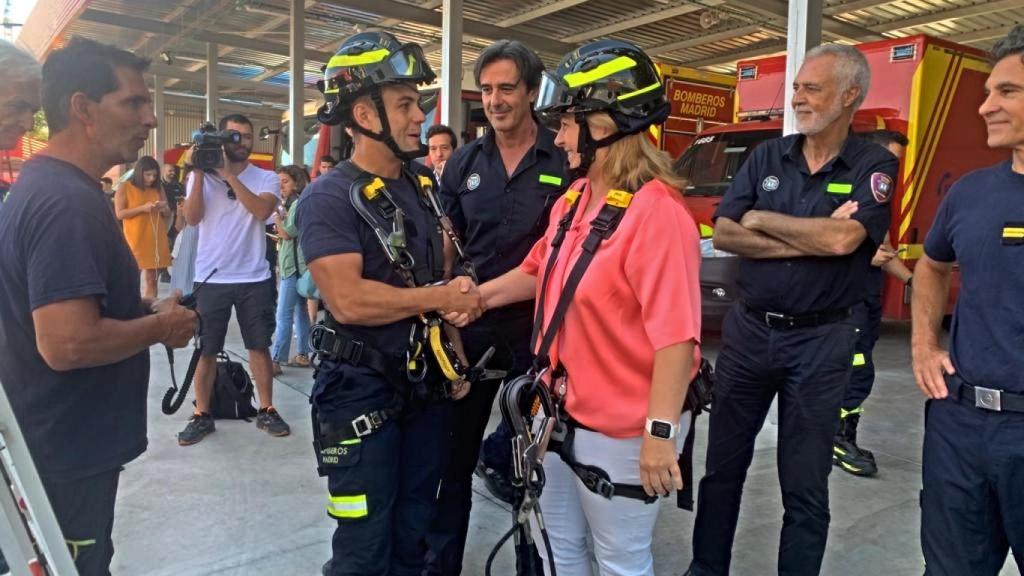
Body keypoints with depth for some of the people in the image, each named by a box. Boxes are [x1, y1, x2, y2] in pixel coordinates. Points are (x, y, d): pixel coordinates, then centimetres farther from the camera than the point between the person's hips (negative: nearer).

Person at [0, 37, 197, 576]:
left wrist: (144, 308, 5)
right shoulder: (68, 202, -25)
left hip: (55, 442, 10)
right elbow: (66, 343, -34)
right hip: (67, 452, -10)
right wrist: (160, 325, -17)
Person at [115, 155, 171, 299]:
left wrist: (164, 209, -6)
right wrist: (142, 208, -17)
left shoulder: (158, 189, 13)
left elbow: (168, 214, 17)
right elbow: (119, 214, -6)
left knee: (151, 279, 3)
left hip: (155, 239, 4)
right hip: (134, 240, -3)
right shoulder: (124, 188, 1)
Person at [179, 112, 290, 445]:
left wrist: (228, 174, -18)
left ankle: (266, 410, 21)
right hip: (210, 278, 0)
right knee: (205, 349, 8)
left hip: (254, 279, 0)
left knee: (259, 345, 9)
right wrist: (199, 172, -14)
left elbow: (262, 211, -18)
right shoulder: (201, 176, 4)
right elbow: (192, 218, -10)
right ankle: (202, 415, 20)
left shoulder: (266, 178, 1)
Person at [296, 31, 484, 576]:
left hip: (425, 382, 6)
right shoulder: (329, 197, -15)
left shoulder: (424, 184, 7)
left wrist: (453, 356, 1)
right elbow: (348, 300, -26)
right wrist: (442, 295, -17)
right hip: (361, 389, -6)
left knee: (415, 531, 19)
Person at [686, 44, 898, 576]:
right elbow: (722, 234, -5)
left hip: (820, 341, -3)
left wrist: (760, 219, -9)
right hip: (747, 330, 4)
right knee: (722, 466, 14)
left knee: (805, 486, 8)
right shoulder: (767, 156, 5)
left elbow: (842, 239, -22)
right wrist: (807, 243, -13)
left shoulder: (874, 165, -4)